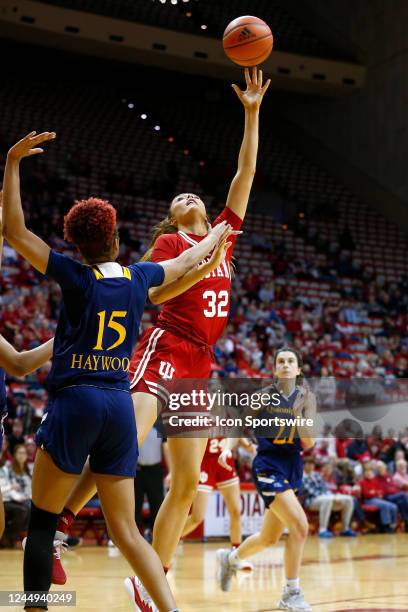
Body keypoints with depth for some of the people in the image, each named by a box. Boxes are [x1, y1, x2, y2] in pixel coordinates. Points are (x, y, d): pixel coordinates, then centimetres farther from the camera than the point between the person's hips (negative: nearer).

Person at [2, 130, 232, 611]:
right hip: (120, 405, 4)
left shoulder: (74, 276, -3)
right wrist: (218, 234, 48)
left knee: (41, 523, 5)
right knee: (125, 530, 8)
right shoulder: (139, 278, 9)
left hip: (75, 403, -4)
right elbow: (185, 261, 29)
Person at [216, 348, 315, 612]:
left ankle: (230, 558, 45)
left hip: (293, 465, 5)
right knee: (300, 525, -20)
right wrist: (227, 448, -16)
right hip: (268, 465, -5)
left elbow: (308, 443, -5)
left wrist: (299, 417, -21)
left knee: (269, 538, 16)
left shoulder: (306, 397, 0)